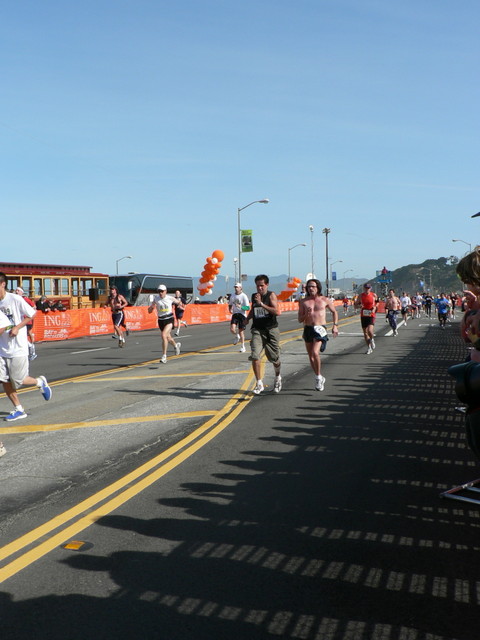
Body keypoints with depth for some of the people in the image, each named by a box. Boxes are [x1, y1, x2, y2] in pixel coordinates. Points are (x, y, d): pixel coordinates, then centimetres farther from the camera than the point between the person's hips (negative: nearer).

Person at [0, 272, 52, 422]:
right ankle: (18, 410, 16)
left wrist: (17, 327, -14)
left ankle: (40, 382, 28)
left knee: (18, 381, -2)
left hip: (18, 348, -6)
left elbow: (33, 314, -6)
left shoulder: (15, 299, -12)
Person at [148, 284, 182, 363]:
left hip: (169, 319, -4)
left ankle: (164, 356, -19)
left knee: (164, 335, -24)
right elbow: (149, 311, -4)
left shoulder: (170, 298, -6)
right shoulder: (155, 299, -4)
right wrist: (152, 307, -22)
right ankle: (176, 345, 53)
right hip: (161, 320, 4)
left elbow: (178, 302, 16)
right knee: (168, 338, 19)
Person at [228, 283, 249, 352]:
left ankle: (242, 347, 14)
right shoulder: (232, 295, 8)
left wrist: (241, 306, -28)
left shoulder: (244, 296, -8)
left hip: (242, 315, -4)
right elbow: (230, 304, 23)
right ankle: (237, 336, 21)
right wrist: (230, 309, 2)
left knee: (241, 331, 0)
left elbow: (248, 307, -11)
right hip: (234, 314, 4)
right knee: (232, 329, -14)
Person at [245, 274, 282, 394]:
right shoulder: (254, 296, 9)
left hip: (271, 330, -3)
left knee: (274, 358, 9)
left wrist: (261, 303, -24)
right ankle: (259, 384, -8)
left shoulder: (271, 295, -6)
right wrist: (247, 318, 13)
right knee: (255, 356, -16)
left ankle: (278, 378, 39)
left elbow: (277, 312, -21)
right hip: (257, 330, 3)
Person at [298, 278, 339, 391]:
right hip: (307, 329, 3)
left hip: (320, 329, -3)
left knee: (315, 353, -23)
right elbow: (300, 320, 4)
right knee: (311, 356, 10)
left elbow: (334, 312, 18)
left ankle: (318, 377, -6)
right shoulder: (303, 302, 5)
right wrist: (306, 314, -16)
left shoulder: (325, 300, 3)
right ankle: (319, 378, 29)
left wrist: (335, 325, 8)